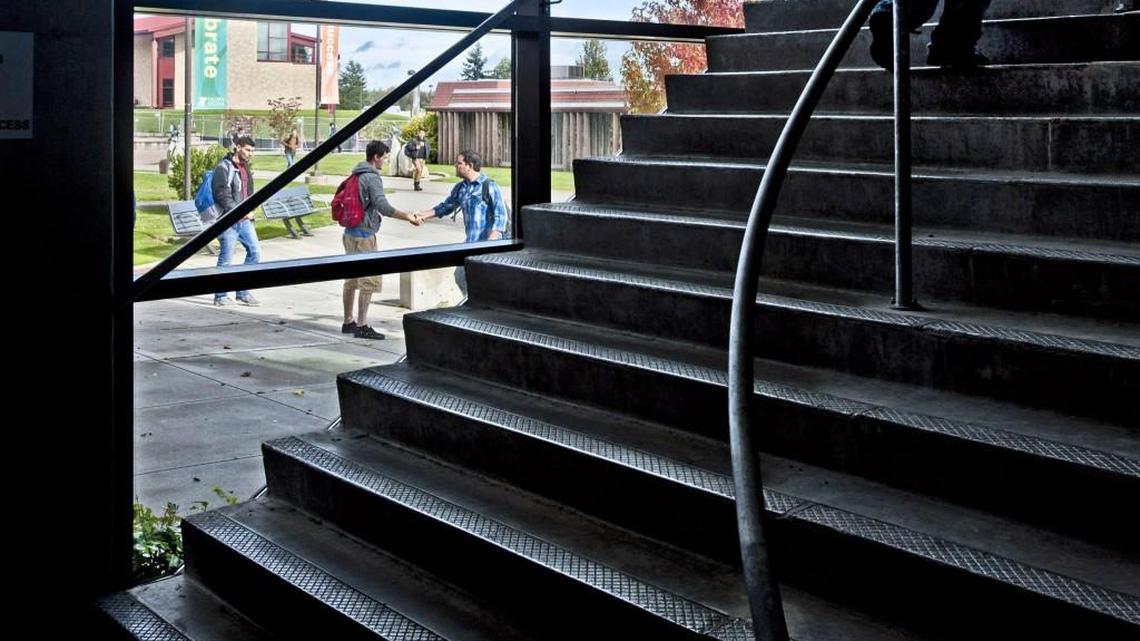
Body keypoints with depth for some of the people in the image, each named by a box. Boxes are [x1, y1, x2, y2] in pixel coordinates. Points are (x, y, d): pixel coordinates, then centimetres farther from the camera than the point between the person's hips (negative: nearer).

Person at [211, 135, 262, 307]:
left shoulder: (245, 167, 16)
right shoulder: (224, 167, -10)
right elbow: (222, 195, -18)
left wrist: (249, 210, 5)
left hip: (244, 220, 8)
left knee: (255, 252, 6)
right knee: (226, 258, -2)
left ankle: (243, 292, 15)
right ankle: (220, 296, 9)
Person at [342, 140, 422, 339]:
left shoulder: (356, 175, 13)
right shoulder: (372, 178, -15)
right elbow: (383, 206, -25)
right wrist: (408, 217, -21)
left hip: (350, 233, 9)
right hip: (364, 235, -9)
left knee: (352, 279, 15)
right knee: (369, 281, -4)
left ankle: (348, 322, 22)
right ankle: (361, 326, -3)